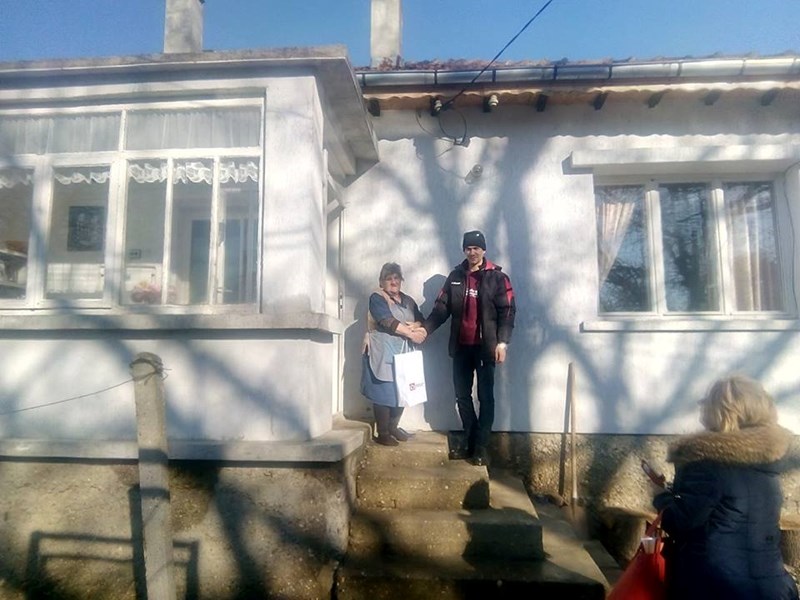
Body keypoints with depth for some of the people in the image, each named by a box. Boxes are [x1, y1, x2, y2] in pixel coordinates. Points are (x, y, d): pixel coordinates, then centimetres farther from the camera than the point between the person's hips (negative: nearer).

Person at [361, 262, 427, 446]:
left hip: (402, 354, 6)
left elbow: (421, 321, 8)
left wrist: (415, 326, -15)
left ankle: (393, 427, 25)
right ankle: (382, 433, 7)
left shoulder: (408, 301, 16)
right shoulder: (377, 298, -5)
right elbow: (388, 322, -18)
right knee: (384, 393, -4)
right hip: (382, 355, -6)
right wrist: (411, 333, -16)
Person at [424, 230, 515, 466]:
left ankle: (481, 447, 12)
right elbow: (442, 308, 6)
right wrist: (425, 328, -7)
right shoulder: (455, 276, 9)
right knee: (462, 396, 9)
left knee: (485, 397, 3)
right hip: (461, 346, 4)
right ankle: (471, 443, 22)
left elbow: (507, 311, -8)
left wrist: (502, 342, -18)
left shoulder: (497, 277, -3)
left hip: (485, 346, -4)